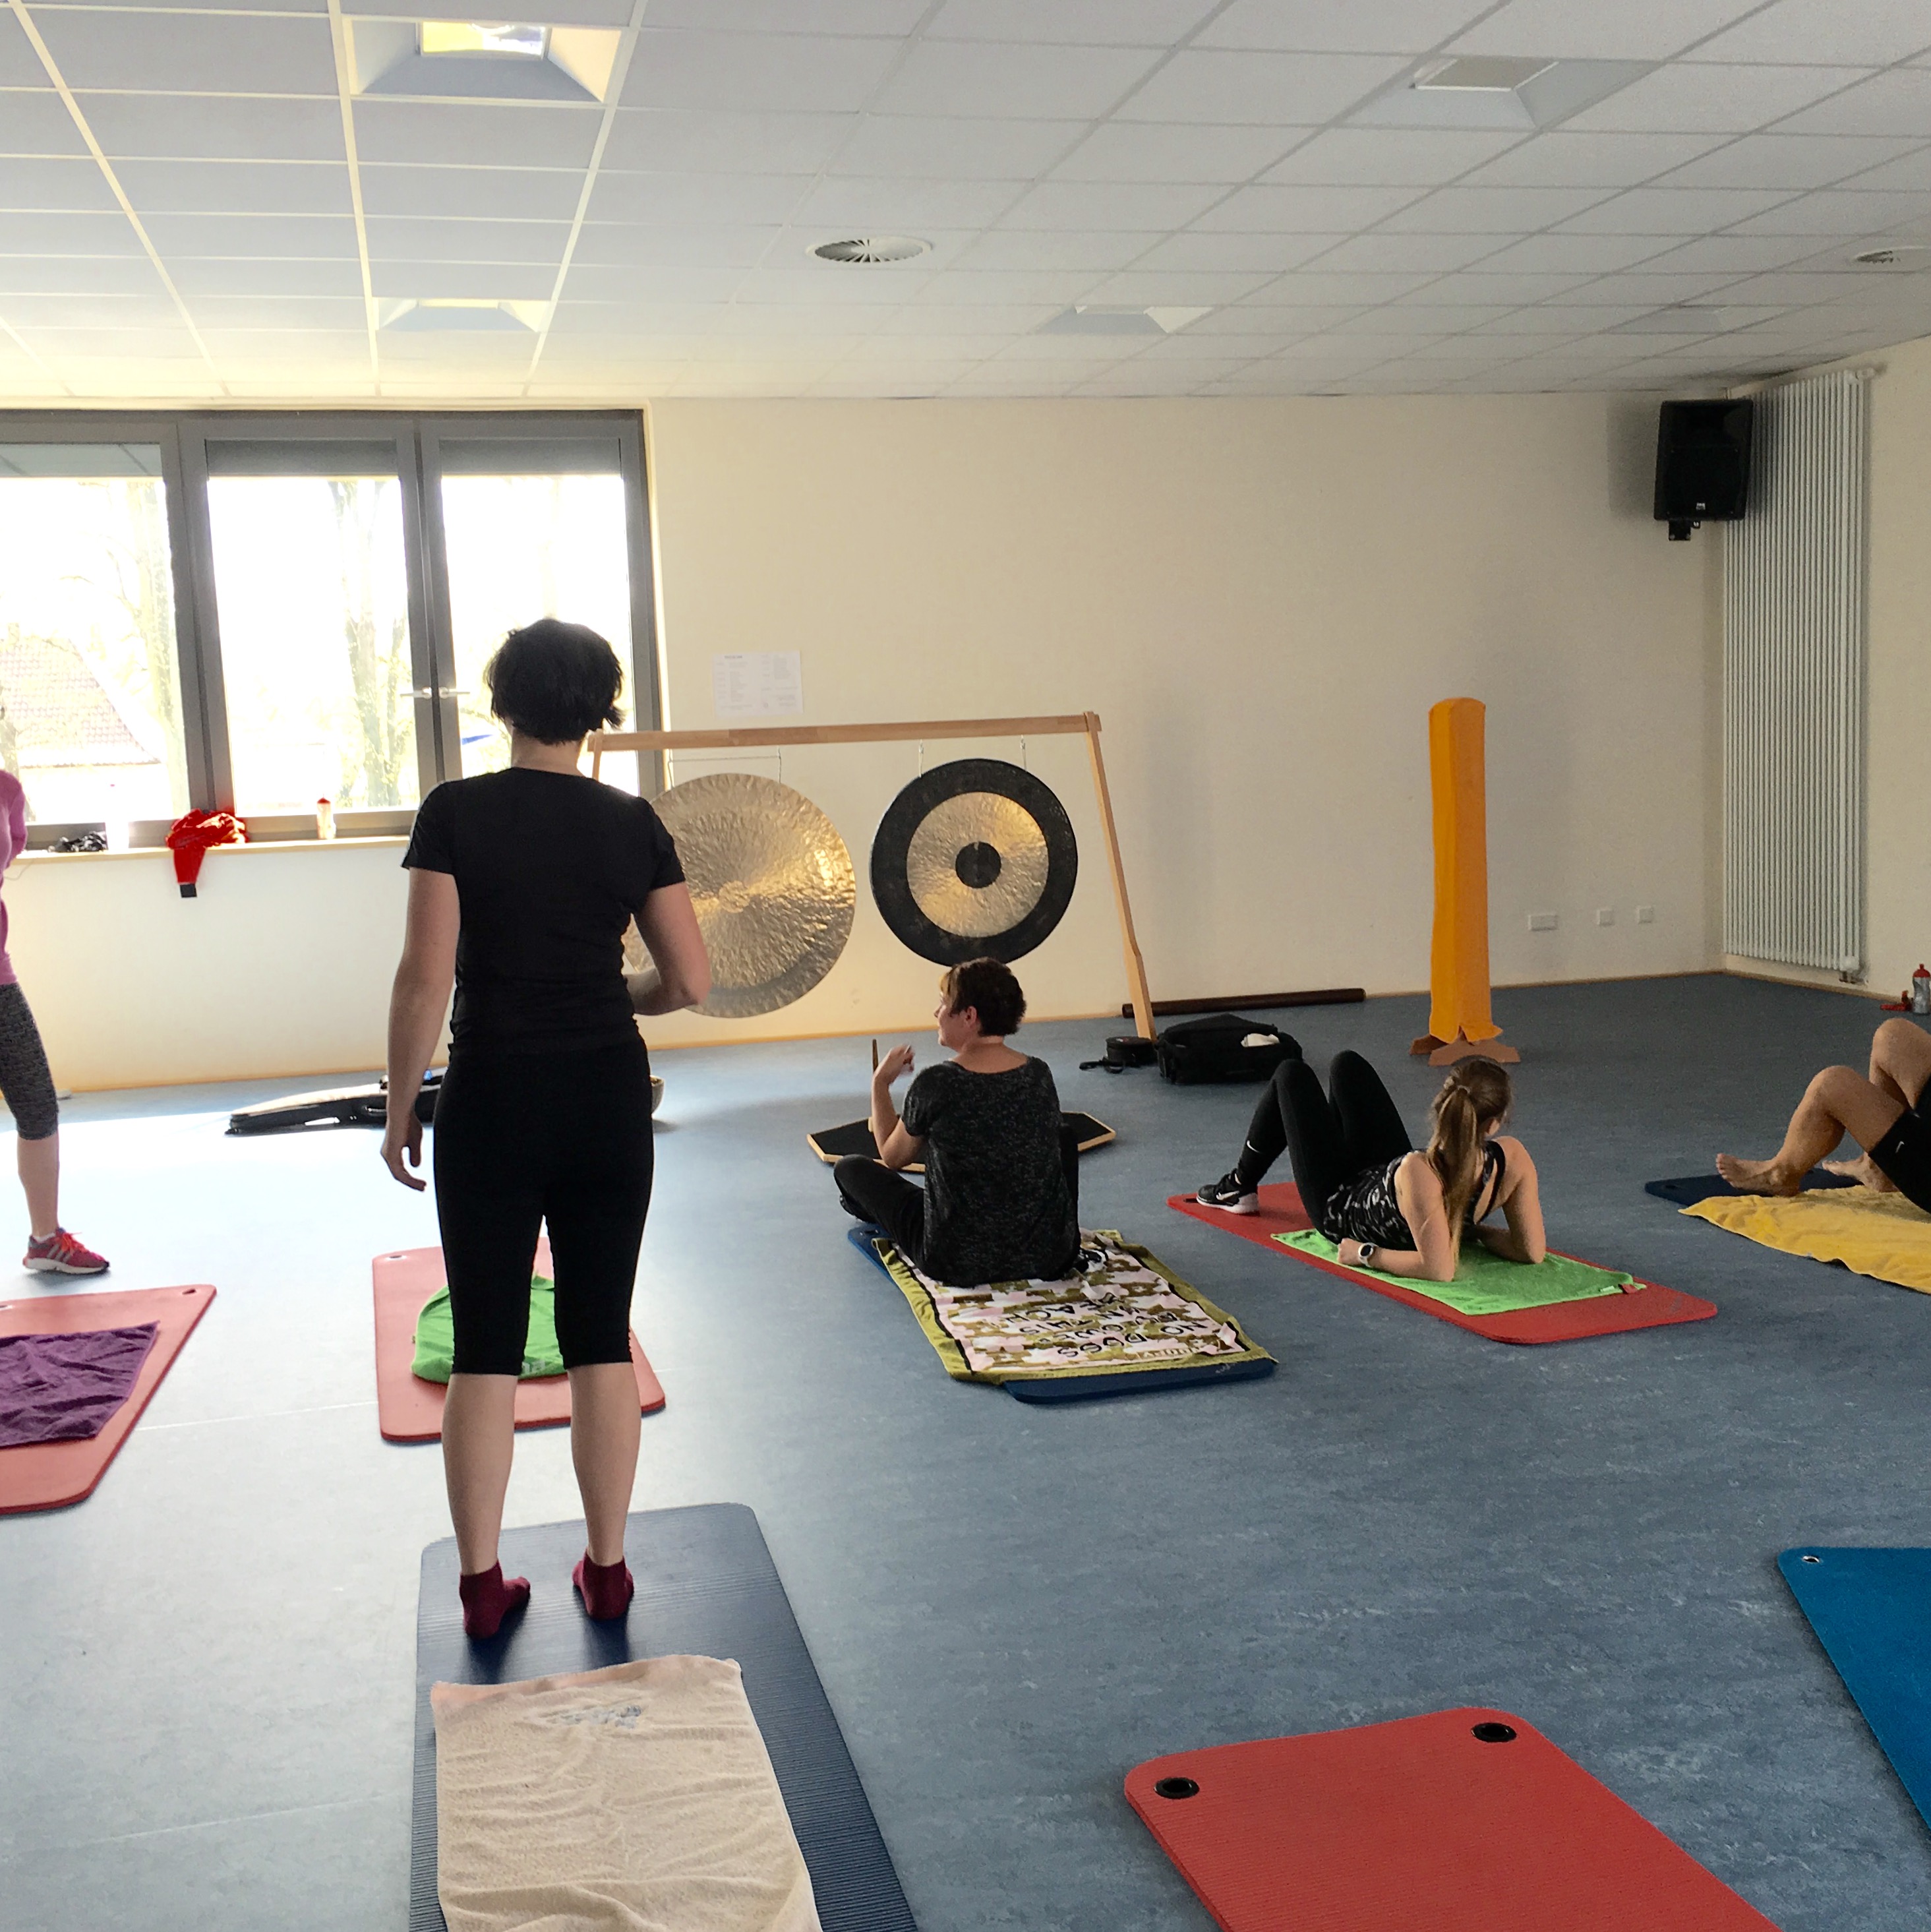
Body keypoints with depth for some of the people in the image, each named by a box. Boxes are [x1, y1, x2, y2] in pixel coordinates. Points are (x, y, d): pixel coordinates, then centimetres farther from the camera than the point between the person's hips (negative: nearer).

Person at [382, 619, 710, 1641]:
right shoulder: (633, 822, 0)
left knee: (486, 1347, 8)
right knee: (601, 1338, 11)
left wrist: (400, 1106, -1)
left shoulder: (455, 812, -8)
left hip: (491, 1103, -2)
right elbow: (689, 980, 0)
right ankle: (607, 1569, 20)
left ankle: (482, 1584, 17)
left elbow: (425, 979, -12)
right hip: (607, 1100, 2)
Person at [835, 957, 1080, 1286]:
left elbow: (893, 1157, 1)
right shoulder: (1040, 1075, -4)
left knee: (851, 1167, 17)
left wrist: (881, 1083, 13)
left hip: (959, 1264, -4)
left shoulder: (935, 1084, -16)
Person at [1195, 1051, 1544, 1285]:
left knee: (1291, 1074, 14)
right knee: (1346, 1065, 24)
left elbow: (1439, 1269, -47)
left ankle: (1239, 1188, 39)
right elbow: (1532, 1251, -26)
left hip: (1339, 1206, -5)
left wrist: (1366, 1254, -32)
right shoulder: (1513, 1159, -33)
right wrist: (1474, 1229, -12)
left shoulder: (1420, 1173, -47)